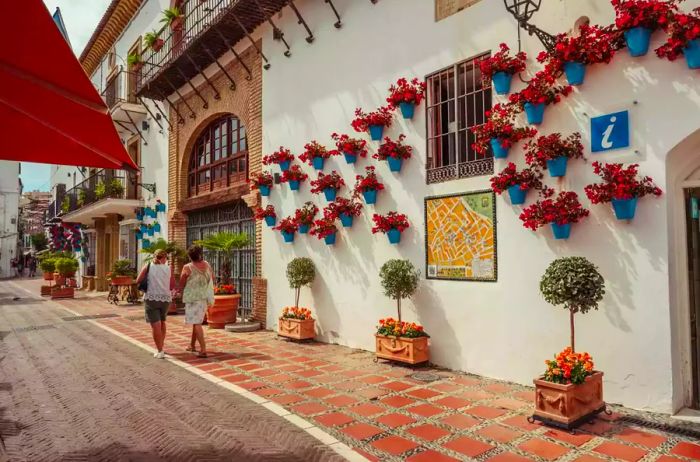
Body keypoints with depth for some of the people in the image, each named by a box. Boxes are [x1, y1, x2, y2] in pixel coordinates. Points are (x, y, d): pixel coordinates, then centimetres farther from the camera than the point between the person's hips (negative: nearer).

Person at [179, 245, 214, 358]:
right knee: (197, 321, 21)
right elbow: (213, 279, 15)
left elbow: (181, 284, -4)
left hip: (193, 297, -6)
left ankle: (203, 350, -13)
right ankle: (192, 345, 34)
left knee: (196, 323, -5)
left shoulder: (187, 267, -11)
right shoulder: (207, 265, 4)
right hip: (205, 297, 6)